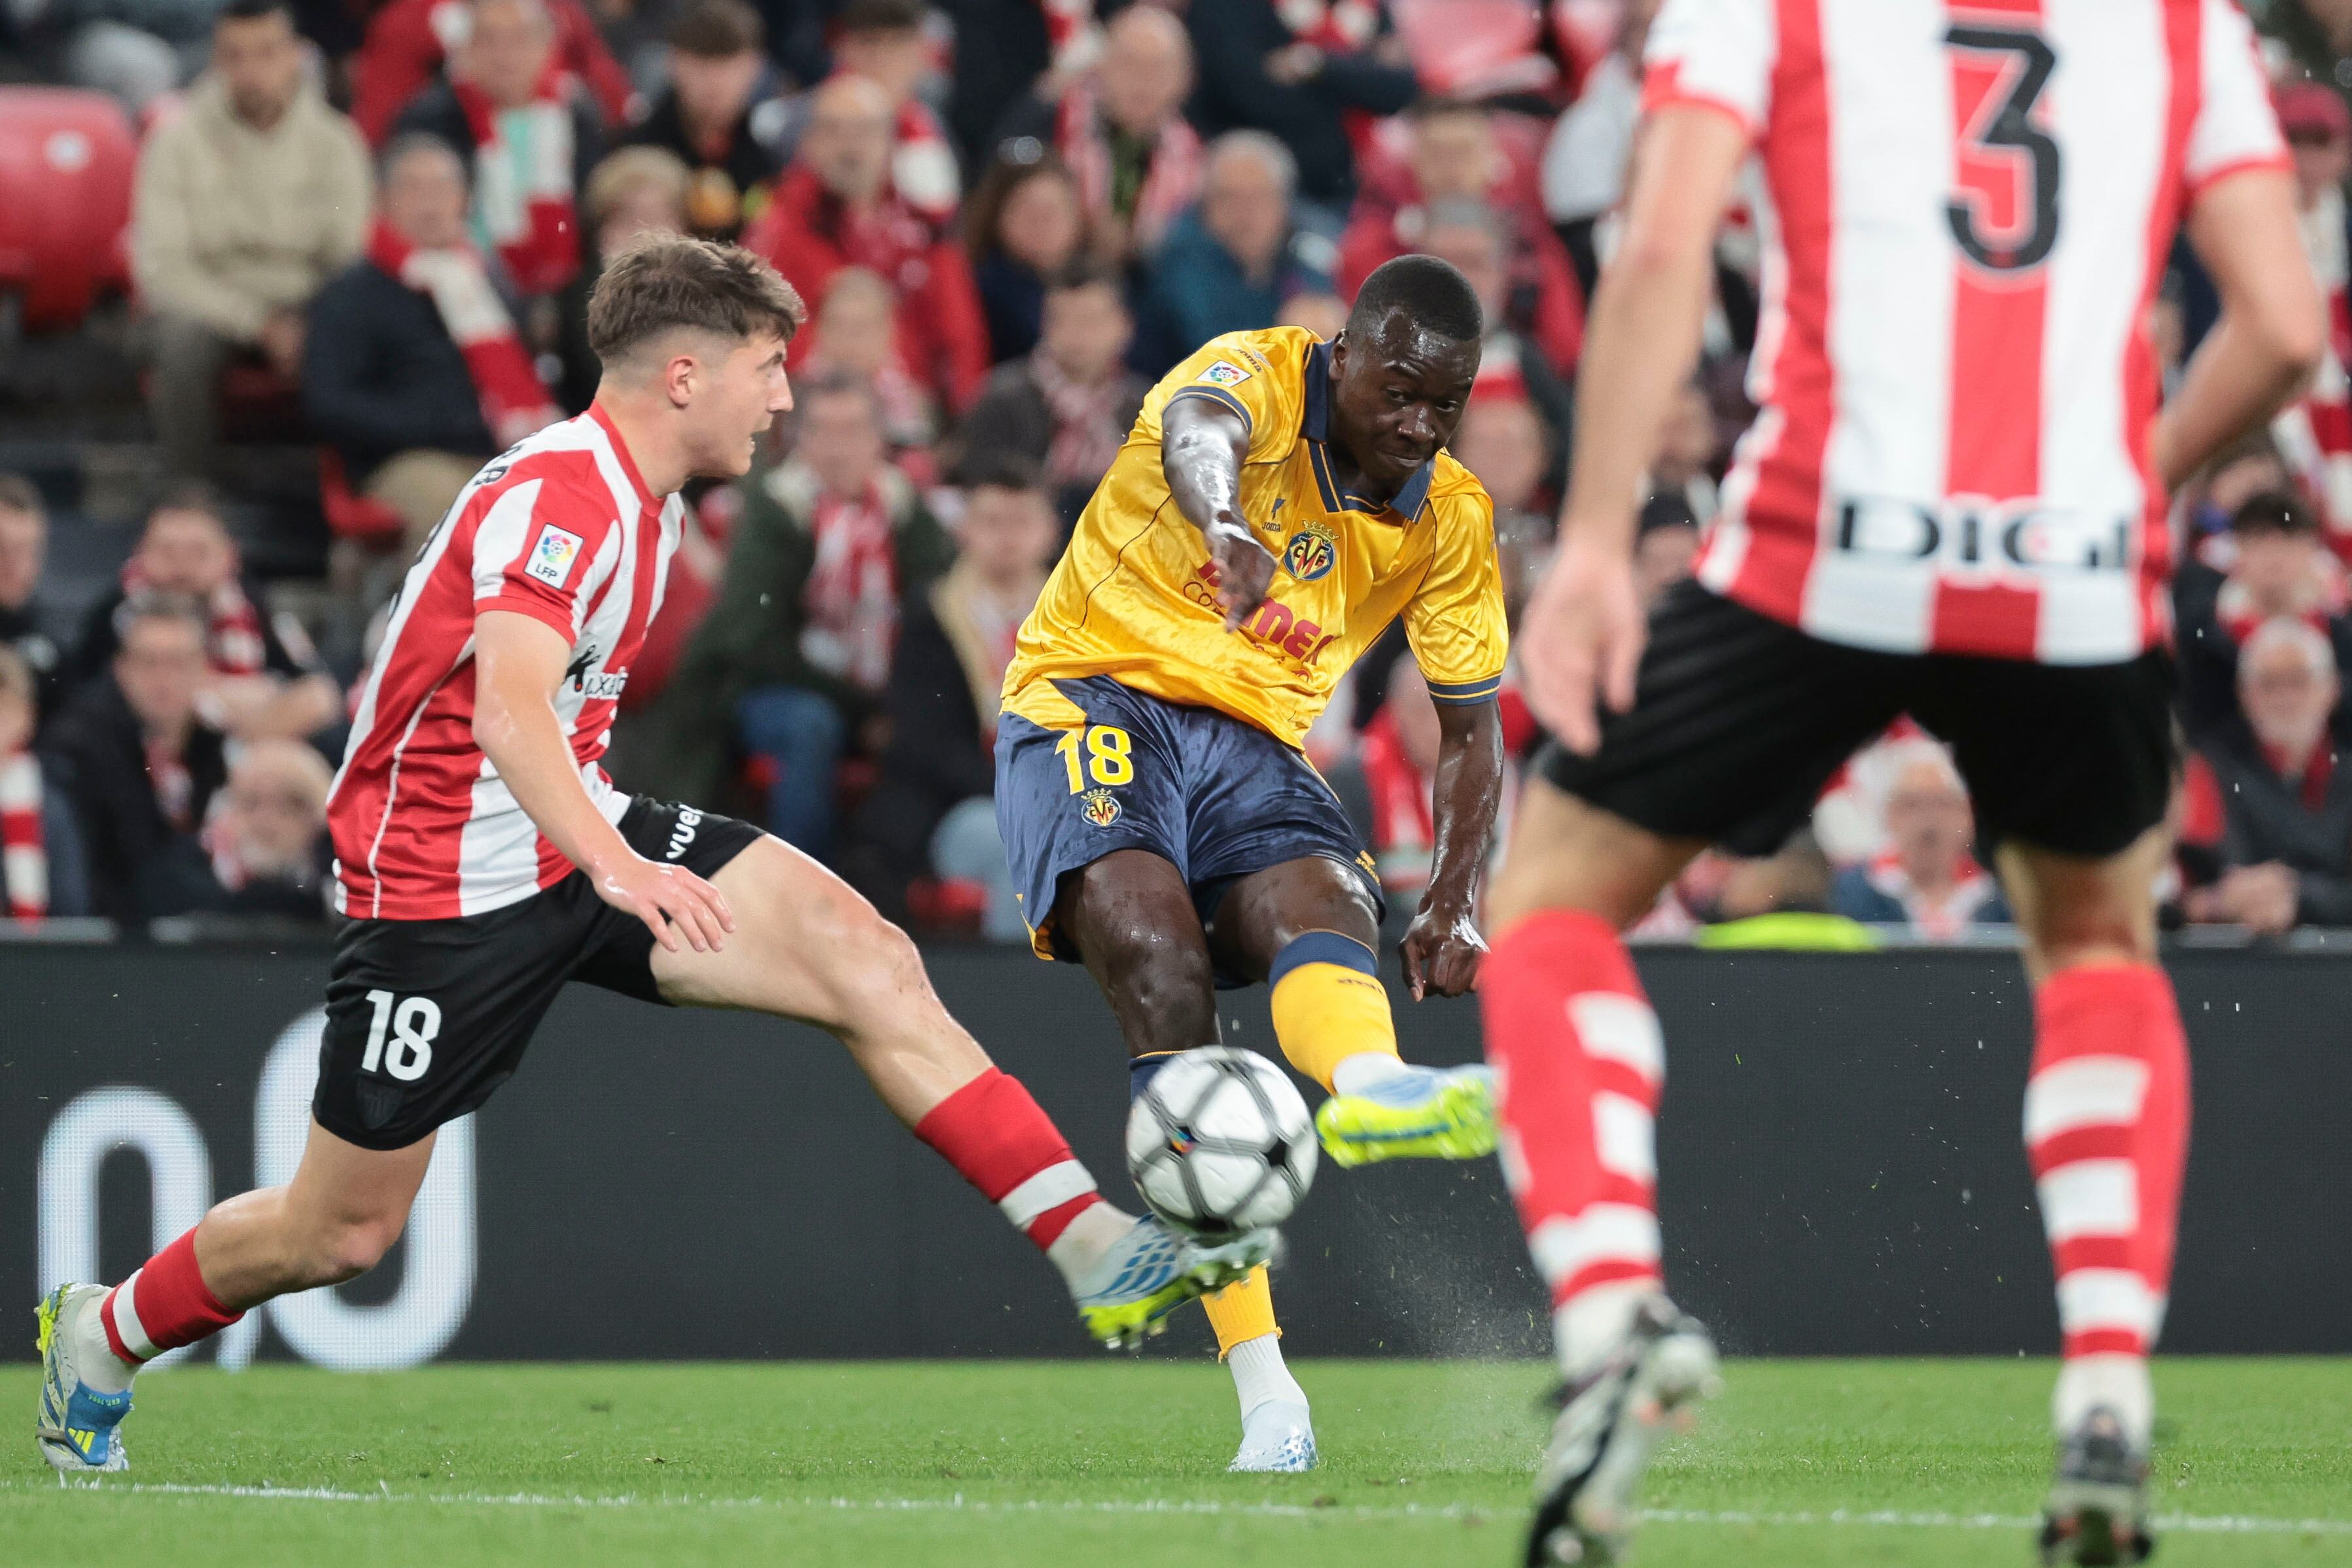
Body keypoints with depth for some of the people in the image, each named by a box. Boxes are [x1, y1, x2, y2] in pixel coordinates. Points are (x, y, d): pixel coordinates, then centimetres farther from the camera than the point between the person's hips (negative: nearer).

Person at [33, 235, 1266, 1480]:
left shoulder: (639, 498, 9)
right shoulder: (560, 496, -22)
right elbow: (509, 712, -38)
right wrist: (615, 865, -51)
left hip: (580, 843, 8)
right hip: (448, 885, -8)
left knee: (866, 960, -13)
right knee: (342, 1233, 2)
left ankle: (1098, 1251, -17)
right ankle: (101, 1338, 29)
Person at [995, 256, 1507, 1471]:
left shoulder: (1450, 520, 5)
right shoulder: (1258, 376, -12)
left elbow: (1470, 723, 16)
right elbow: (1202, 429, -38)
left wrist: (1454, 899, 1)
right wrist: (1224, 529, -62)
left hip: (1253, 749, 5)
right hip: (1094, 702, -5)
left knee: (1324, 905, -29)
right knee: (1154, 944, -30)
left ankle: (1370, 1085, -68)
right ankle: (1263, 1390, -35)